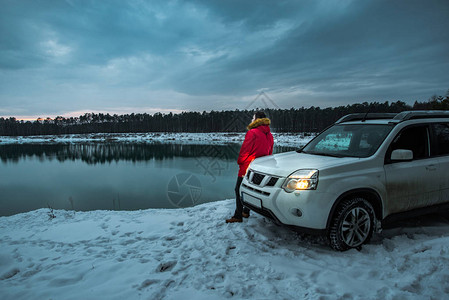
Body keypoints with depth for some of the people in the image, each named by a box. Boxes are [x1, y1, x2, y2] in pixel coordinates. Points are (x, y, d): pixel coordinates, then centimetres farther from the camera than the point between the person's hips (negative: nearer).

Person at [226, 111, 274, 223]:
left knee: (239, 190, 1)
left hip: (247, 167, -8)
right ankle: (246, 211, 27)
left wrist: (240, 162, 2)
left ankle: (238, 216, 2)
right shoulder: (269, 135, 8)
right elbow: (269, 153, 13)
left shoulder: (252, 133, -16)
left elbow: (244, 150, -14)